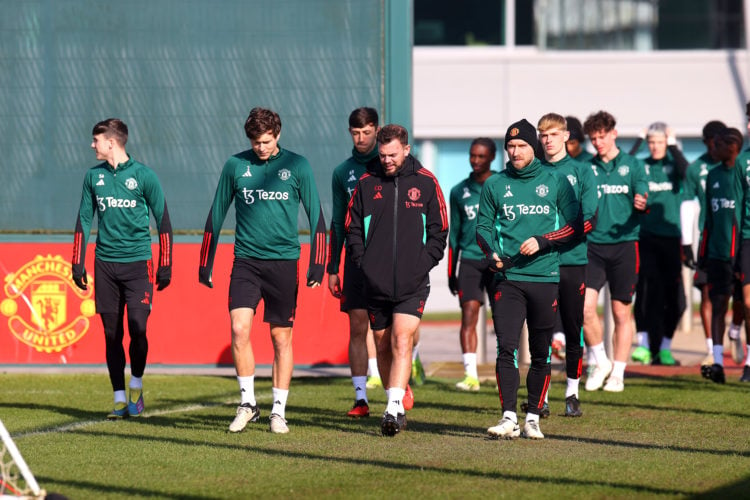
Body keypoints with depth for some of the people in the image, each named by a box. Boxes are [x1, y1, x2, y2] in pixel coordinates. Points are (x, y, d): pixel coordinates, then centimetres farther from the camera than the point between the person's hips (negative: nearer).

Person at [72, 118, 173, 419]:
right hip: (105, 264, 4)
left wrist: (165, 267, -2)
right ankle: (120, 398, 9)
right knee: (112, 333, 2)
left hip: (138, 261, -4)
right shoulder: (94, 176, 8)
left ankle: (136, 384, 11)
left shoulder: (143, 176, -4)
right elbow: (84, 219, 14)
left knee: (137, 329, -13)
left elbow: (163, 221, 1)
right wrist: (78, 263, 8)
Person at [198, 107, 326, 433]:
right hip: (245, 261, 1)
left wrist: (317, 265, -4)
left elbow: (316, 216, 3)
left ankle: (278, 411, 11)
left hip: (283, 262, -1)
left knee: (281, 337, 3)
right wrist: (205, 263, 10)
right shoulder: (235, 166, 4)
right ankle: (247, 403, 1)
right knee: (239, 329, -13)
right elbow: (216, 214, 11)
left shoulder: (296, 166, 0)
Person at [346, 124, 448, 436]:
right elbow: (352, 228, 12)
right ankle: (397, 403, 23)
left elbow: (439, 230, 7)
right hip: (376, 282, 3)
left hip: (413, 283, -3)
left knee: (402, 341, -15)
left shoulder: (425, 183, 2)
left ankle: (395, 409, -21)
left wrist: (425, 262, -5)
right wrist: (362, 262, -1)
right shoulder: (366, 184, 6)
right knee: (383, 346, 9)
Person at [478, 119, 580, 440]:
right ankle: (509, 417, -12)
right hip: (507, 278, 0)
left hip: (546, 277, 0)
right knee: (506, 347, -11)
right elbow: (483, 226, 11)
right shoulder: (494, 185, 10)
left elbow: (573, 225, 4)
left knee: (541, 353, 4)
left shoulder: (555, 182, 5)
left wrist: (541, 241, -10)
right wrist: (491, 253, -9)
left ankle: (533, 418, 11)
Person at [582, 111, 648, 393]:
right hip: (593, 245, 1)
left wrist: (642, 205, -23)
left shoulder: (632, 165, 4)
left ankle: (618, 373, 12)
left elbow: (643, 199, -2)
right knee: (585, 308, -11)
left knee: (621, 312, 3)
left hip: (624, 244, -1)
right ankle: (600, 362, 9)